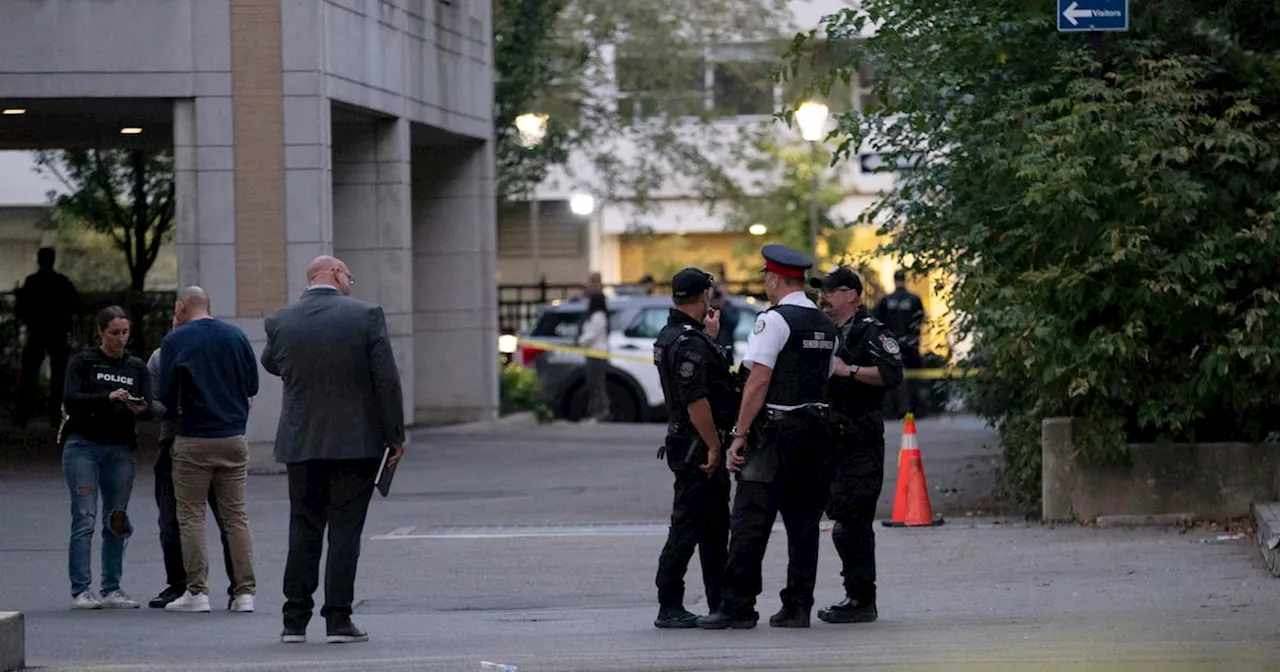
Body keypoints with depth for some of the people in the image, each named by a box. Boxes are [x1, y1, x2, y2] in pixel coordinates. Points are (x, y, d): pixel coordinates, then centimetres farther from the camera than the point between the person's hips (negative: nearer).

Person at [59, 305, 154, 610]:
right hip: (83, 445, -4)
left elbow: (150, 410, 3)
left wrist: (139, 409, -21)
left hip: (120, 450, 4)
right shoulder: (83, 362, 1)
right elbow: (70, 399, -12)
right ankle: (80, 591, -9)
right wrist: (108, 397, -26)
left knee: (117, 521, 3)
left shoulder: (137, 367, 11)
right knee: (84, 519, -10)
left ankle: (112, 590, 9)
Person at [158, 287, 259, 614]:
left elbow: (166, 394, -7)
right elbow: (252, 385, 9)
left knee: (191, 516, 3)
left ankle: (196, 591, 0)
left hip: (193, 440, -4)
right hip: (234, 437, 4)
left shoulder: (174, 341, -6)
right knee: (236, 515, 7)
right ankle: (244, 592, 3)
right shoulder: (237, 336, 5)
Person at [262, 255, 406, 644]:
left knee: (303, 529, 9)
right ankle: (338, 620, 0)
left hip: (301, 443, 2)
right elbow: (386, 380, -8)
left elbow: (270, 364, 19)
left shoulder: (281, 322, -1)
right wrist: (395, 436, -1)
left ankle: (295, 622, 9)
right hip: (357, 441, -2)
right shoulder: (366, 316, -8)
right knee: (345, 531, 2)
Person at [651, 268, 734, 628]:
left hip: (699, 446, 11)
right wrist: (713, 447, -21)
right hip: (696, 447, -11)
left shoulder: (672, 336, 14)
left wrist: (710, 338, 24)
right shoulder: (688, 342, -19)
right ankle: (669, 608, -4)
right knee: (687, 528, -7)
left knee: (715, 529, 16)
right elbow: (695, 400, -24)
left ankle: (721, 604, 22)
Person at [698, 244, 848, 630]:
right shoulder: (826, 326, 13)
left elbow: (759, 382, -15)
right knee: (803, 522, 9)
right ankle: (797, 607, 9)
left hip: (776, 430, -8)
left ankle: (738, 606, -8)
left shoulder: (774, 320, -11)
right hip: (815, 427, 8)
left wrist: (739, 434, -13)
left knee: (750, 521, -6)